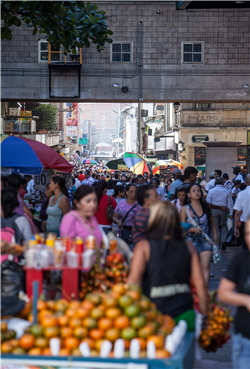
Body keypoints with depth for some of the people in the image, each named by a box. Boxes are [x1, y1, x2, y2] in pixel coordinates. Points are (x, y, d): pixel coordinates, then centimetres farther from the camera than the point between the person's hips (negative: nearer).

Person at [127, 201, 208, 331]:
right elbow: (200, 283, 4)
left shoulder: (143, 247, -3)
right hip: (185, 314, 3)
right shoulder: (188, 247, 5)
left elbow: (133, 281, -10)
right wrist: (204, 315, 14)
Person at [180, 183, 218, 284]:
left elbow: (212, 221, 18)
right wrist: (193, 229, -24)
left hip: (205, 241, 1)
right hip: (191, 241, -1)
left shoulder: (206, 207, 4)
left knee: (205, 266, -13)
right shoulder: (185, 209, -4)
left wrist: (215, 235, 11)